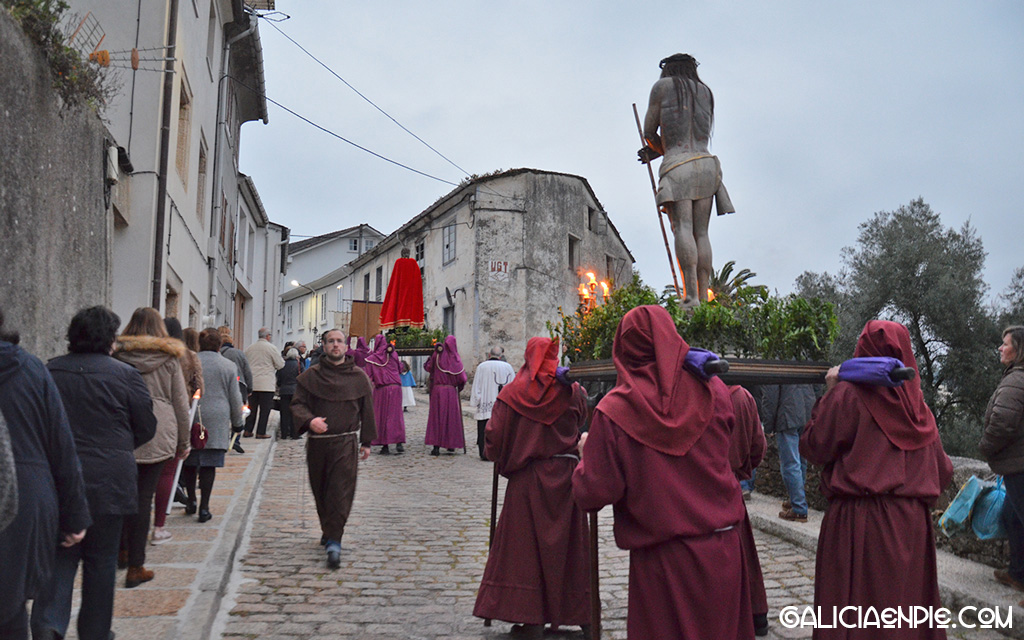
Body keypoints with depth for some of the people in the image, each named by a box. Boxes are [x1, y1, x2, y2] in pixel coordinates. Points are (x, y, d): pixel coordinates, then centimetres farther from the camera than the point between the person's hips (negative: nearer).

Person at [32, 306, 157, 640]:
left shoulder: (49, 371, 0)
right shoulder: (125, 374, -9)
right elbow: (146, 427, -1)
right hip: (109, 481, -2)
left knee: (60, 554, 12)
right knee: (101, 558, 10)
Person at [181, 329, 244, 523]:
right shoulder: (228, 366, 0)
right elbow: (235, 398, 4)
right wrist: (237, 423, 15)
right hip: (217, 420, 0)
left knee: (189, 461, 15)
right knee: (209, 464, 2)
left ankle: (191, 501, 21)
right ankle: (204, 508, 2)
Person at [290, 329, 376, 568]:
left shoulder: (359, 377, 6)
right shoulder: (310, 376, 5)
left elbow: (367, 411, 12)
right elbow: (297, 404, 3)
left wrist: (366, 442, 12)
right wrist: (309, 420, -18)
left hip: (346, 443, -2)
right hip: (317, 442, 2)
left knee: (341, 492, -11)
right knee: (321, 492, 12)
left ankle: (333, 541, -11)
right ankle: (329, 532, 32)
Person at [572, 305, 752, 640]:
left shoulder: (613, 411, -13)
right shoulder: (712, 391, -4)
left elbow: (594, 493, -11)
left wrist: (586, 453, 8)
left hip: (661, 559, -3)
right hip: (722, 549, 3)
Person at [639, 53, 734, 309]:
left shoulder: (662, 86, 12)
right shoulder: (706, 92, 25)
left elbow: (649, 132, 12)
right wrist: (656, 152, 30)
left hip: (678, 166, -5)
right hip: (706, 164, 5)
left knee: (683, 228, -18)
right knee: (701, 233, 2)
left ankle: (691, 295, -32)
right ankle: (704, 297, -5)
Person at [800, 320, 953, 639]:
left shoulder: (848, 394, -9)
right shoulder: (916, 403, 7)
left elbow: (813, 447, -4)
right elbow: (943, 471, 11)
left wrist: (828, 392, 2)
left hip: (858, 522, -5)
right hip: (913, 524, 5)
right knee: (907, 600, 14)